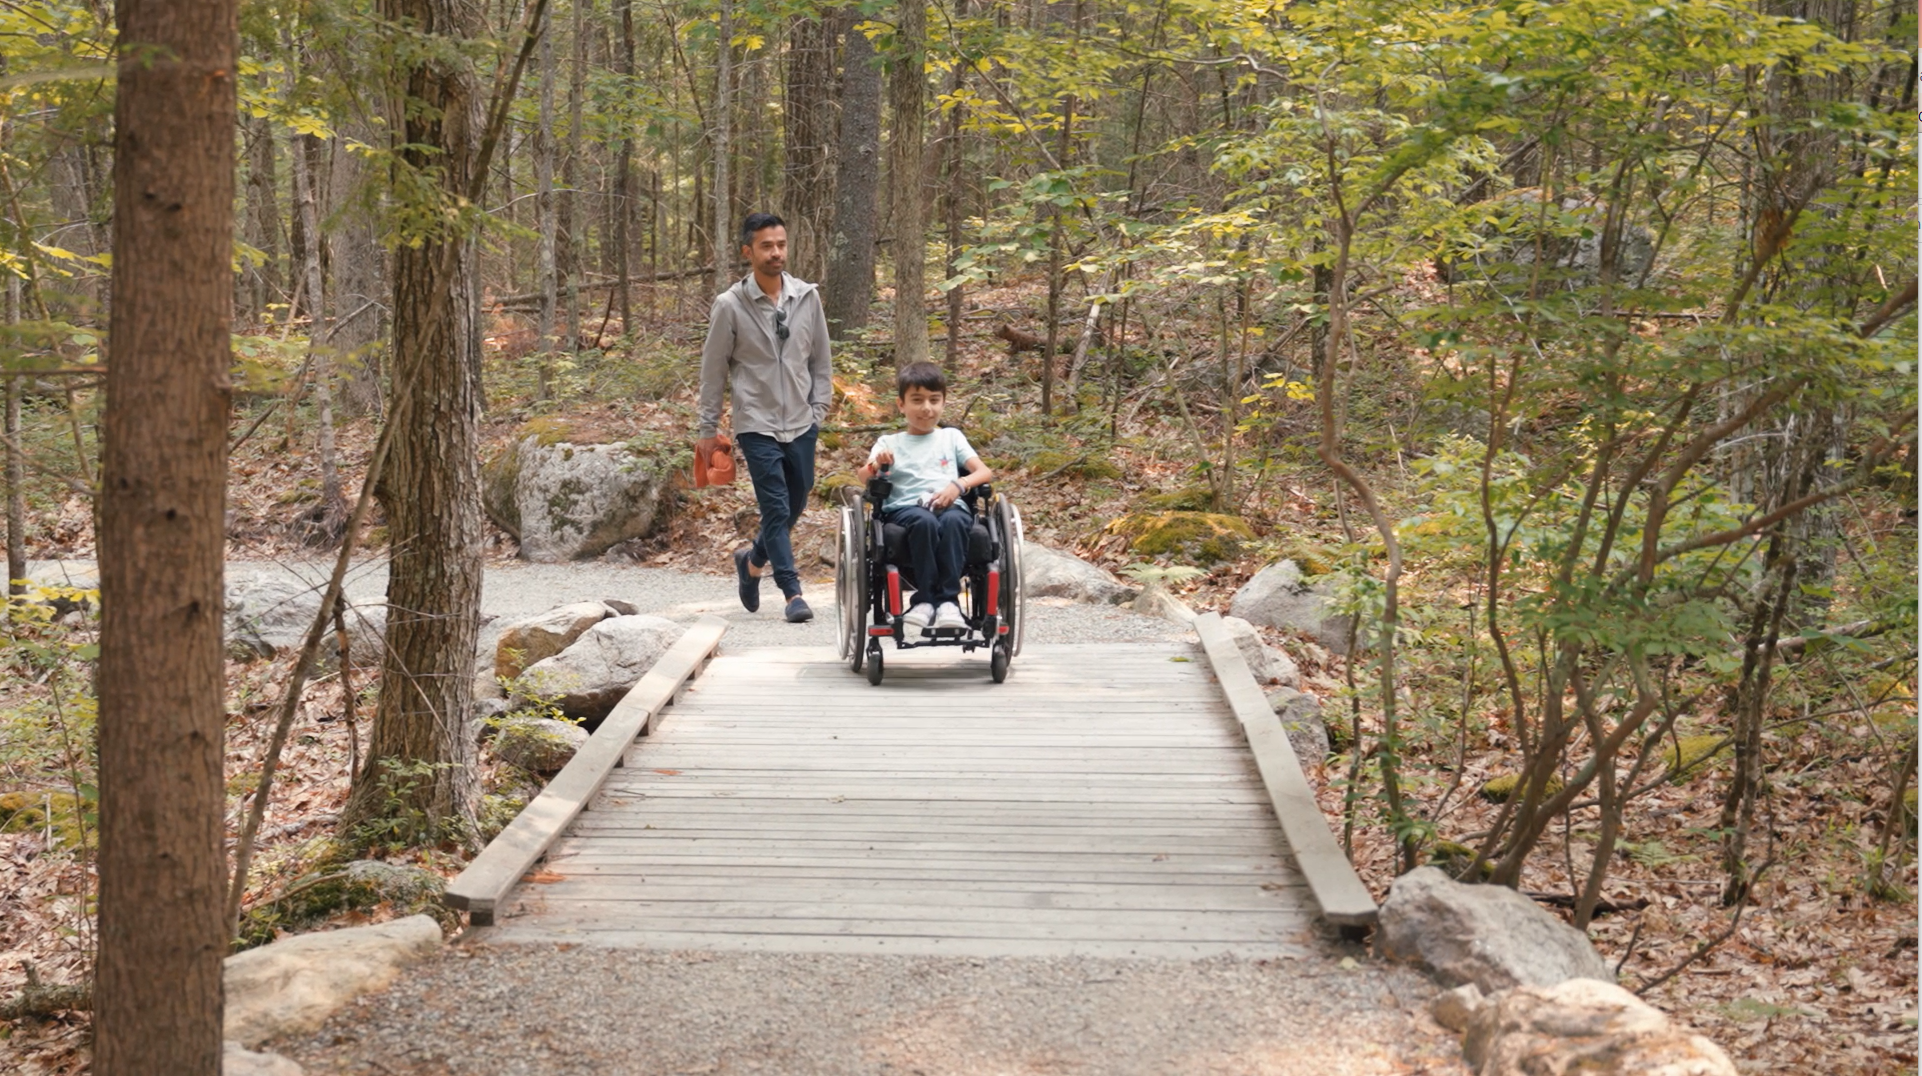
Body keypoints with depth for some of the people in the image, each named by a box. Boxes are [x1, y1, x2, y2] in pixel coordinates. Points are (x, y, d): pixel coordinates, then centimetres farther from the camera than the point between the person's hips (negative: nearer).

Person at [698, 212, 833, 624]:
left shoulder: (807, 297, 2)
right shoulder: (730, 305, -7)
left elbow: (821, 359, 12)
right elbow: (713, 369, 0)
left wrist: (818, 410, 5)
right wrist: (709, 429, 2)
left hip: (801, 424, 4)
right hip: (756, 425, -4)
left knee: (795, 504, 12)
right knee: (776, 508, -8)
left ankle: (753, 560, 37)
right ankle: (792, 592, -3)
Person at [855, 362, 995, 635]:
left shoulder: (951, 437, 24)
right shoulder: (890, 444, 21)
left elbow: (985, 473, 11)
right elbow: (864, 478, 3)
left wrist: (959, 485, -10)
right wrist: (874, 466, -22)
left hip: (949, 507, 1)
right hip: (904, 508, -1)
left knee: (953, 520, -37)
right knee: (924, 521, -38)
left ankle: (947, 600, -38)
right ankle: (926, 598, -35)